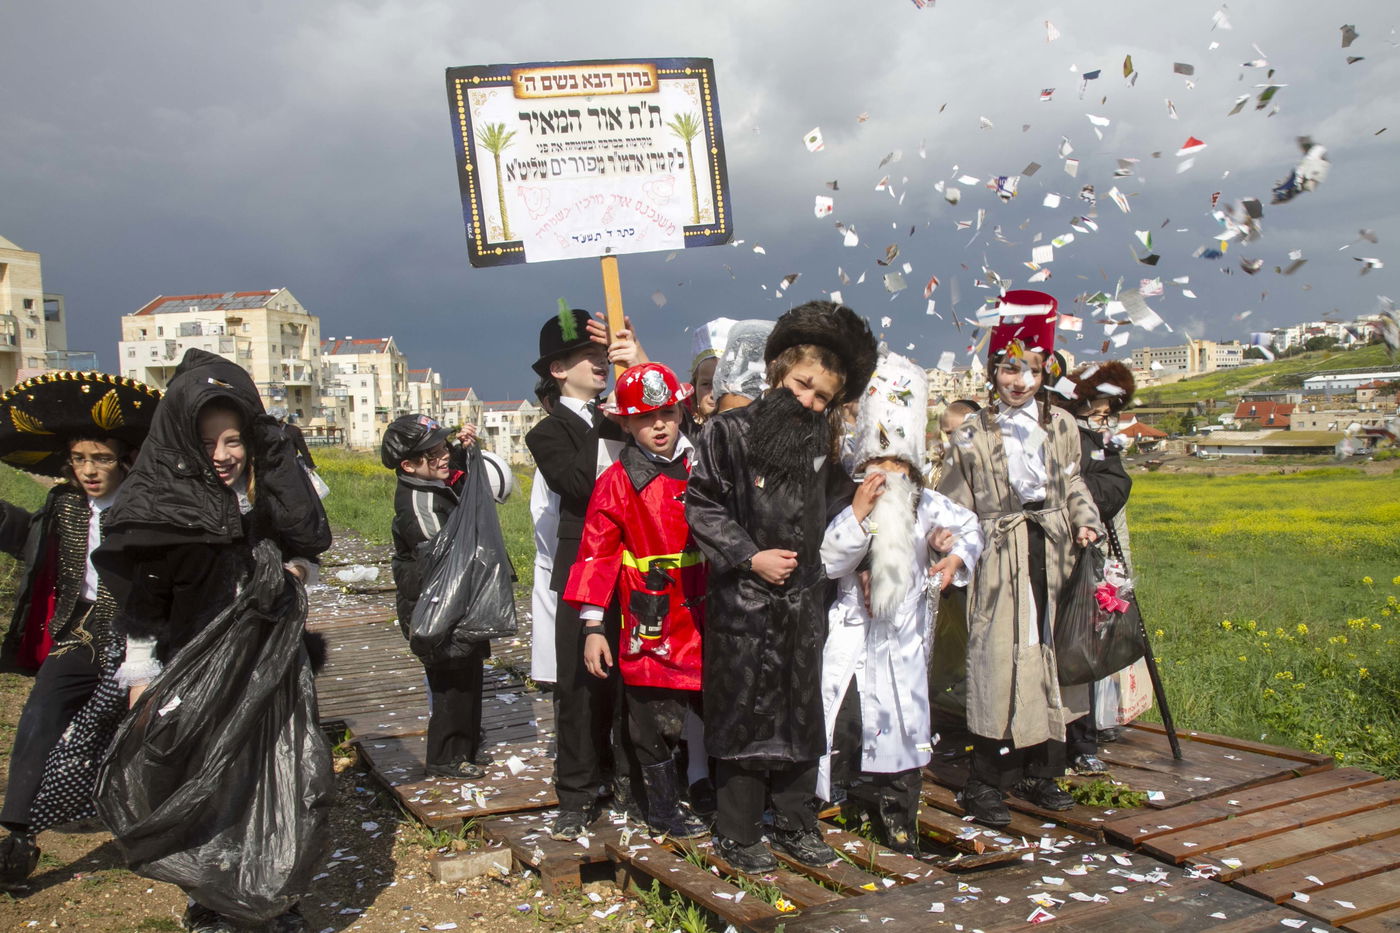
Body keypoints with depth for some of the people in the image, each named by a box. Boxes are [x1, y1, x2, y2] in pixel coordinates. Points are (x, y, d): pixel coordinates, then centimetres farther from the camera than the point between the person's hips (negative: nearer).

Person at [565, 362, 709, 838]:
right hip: (651, 623, -4)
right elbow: (597, 552, -5)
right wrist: (593, 625, -9)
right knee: (657, 719, 5)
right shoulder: (618, 481, -5)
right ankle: (663, 808, 24)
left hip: (705, 616, 4)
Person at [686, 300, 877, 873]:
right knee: (743, 717, 3)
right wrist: (749, 556, -14)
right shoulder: (730, 431, -6)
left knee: (801, 714, 13)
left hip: (804, 600, 5)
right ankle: (737, 835, 17)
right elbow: (702, 506, -8)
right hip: (743, 601, -5)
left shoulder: (822, 441, 9)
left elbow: (837, 506, 19)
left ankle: (796, 826, 28)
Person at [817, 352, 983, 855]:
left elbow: (969, 528, 18)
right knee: (842, 725, -1)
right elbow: (828, 560, -22)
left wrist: (958, 557, -1)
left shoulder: (927, 506, 2)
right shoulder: (845, 505, -10)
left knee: (902, 733, 10)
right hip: (850, 640, -3)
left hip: (902, 640, 3)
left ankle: (900, 831, 24)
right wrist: (857, 513, -29)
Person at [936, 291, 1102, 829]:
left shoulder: (1060, 425, 8)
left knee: (1049, 657, 9)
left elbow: (1073, 484, 16)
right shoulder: (973, 437, -1)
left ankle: (1038, 773, 24)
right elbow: (955, 508, 0)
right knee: (1000, 662, -7)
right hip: (1001, 563, -4)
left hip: (1052, 557, 4)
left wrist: (1085, 520, -1)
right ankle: (985, 782, 5)